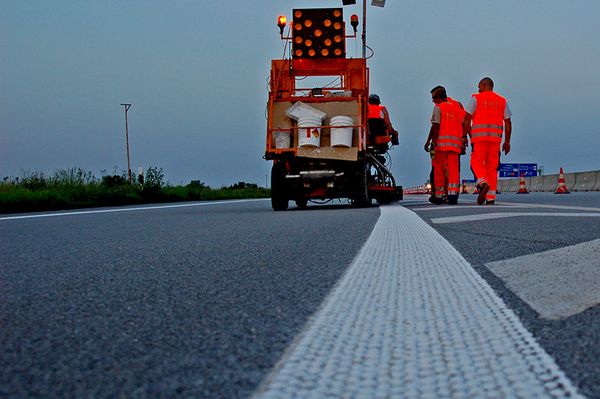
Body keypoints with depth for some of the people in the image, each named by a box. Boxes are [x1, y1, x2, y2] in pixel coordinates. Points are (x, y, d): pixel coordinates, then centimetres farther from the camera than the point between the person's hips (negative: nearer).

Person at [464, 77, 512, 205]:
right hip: (496, 137, 3)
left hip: (479, 136, -3)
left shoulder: (476, 98, 3)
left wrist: (470, 136, 4)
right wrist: (507, 142, 11)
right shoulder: (502, 101, 13)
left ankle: (483, 184, -24)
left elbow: (467, 120, -5)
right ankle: (491, 197, 0)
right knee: (492, 166, 6)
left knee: (477, 163, 4)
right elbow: (508, 123, 8)